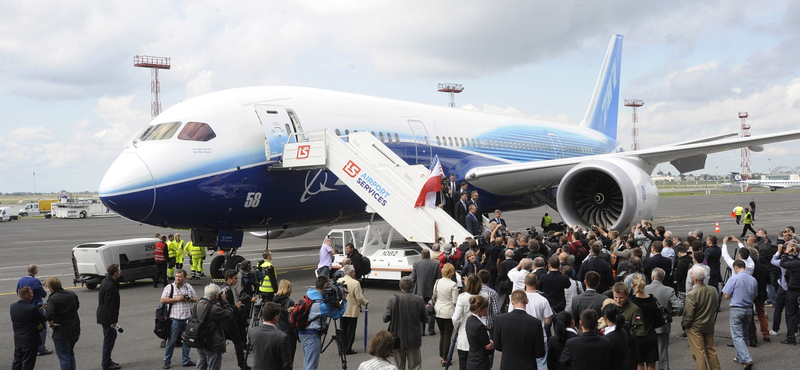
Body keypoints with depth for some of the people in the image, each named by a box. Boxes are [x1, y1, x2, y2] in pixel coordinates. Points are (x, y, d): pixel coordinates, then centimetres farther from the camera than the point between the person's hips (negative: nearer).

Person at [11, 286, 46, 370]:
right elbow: (43, 319, -15)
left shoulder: (12, 306, -1)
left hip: (17, 340, 7)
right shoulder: (32, 309, -25)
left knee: (17, 363, 18)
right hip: (30, 341, -7)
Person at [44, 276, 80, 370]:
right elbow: (77, 306, 17)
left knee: (63, 357, 4)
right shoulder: (72, 294, 2)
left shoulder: (52, 299, -18)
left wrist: (51, 325, -15)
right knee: (71, 353, 23)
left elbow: (49, 314, -31)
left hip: (61, 331, -6)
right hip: (75, 329, 6)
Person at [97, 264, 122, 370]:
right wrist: (112, 320, -21)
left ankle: (106, 360, 30)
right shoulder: (110, 286, -24)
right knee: (108, 339, 0)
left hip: (103, 315, 11)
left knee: (112, 335, 21)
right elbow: (109, 305, -25)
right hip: (107, 317, -11)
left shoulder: (106, 281, 9)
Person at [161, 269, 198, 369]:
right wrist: (177, 299, -15)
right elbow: (163, 300, -9)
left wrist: (189, 299, -6)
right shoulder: (170, 287, -3)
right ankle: (166, 361, 14)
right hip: (175, 318, -4)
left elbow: (195, 299, 16)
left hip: (188, 317, 4)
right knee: (172, 341, 1)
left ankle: (186, 360, 21)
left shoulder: (189, 287, 10)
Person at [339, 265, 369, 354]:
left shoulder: (339, 281, -2)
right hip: (352, 311, -5)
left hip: (341, 311, 5)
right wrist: (365, 302, 4)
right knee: (351, 330, 6)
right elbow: (359, 298, -15)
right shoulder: (355, 283, -18)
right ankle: (348, 349, 8)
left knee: (343, 330, 15)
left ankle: (343, 348, 21)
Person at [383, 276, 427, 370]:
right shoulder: (419, 300, -9)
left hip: (398, 338, 0)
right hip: (414, 339, 0)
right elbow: (425, 319, -3)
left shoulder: (393, 300, -12)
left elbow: (385, 318, -12)